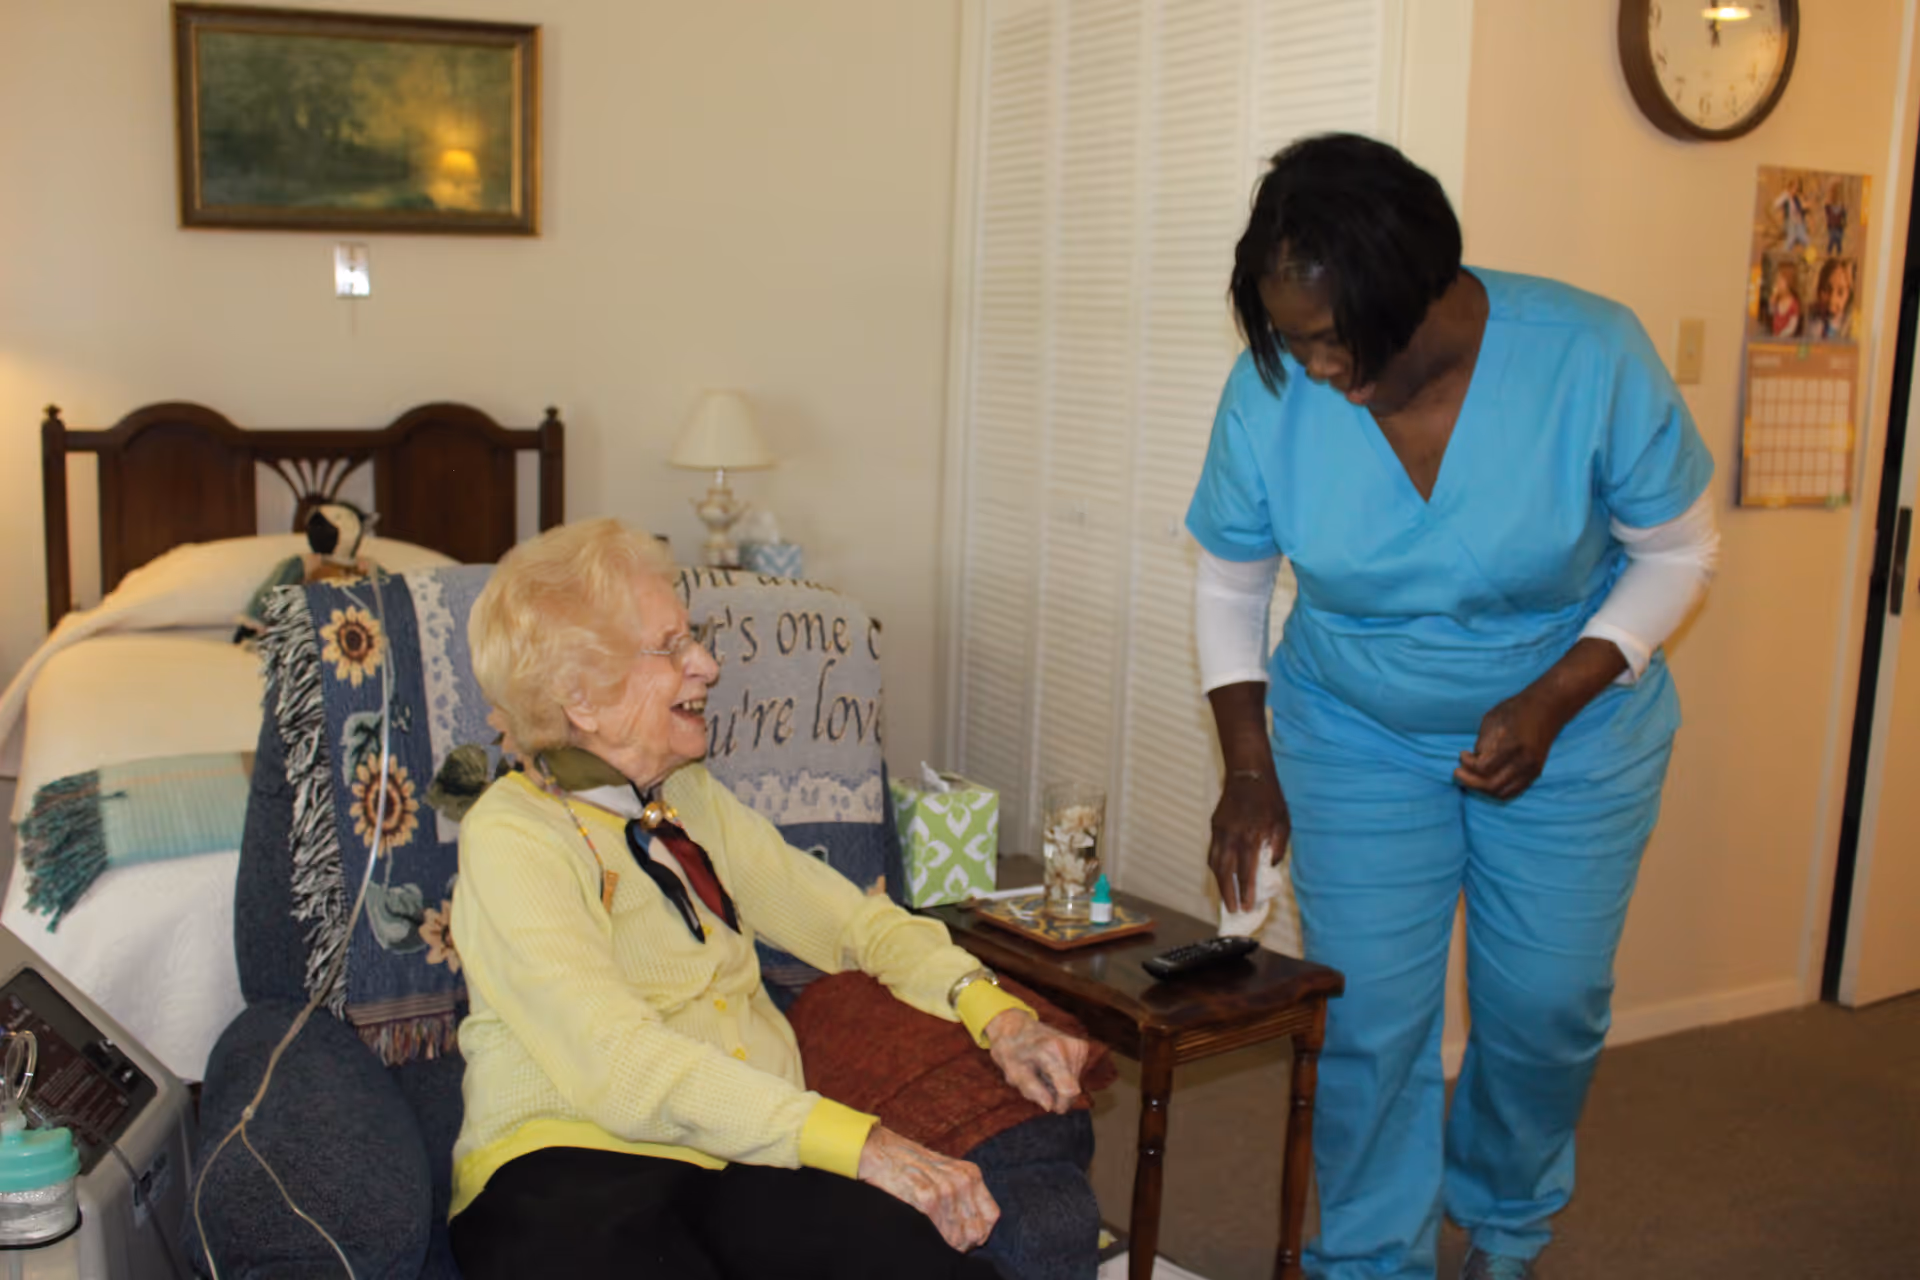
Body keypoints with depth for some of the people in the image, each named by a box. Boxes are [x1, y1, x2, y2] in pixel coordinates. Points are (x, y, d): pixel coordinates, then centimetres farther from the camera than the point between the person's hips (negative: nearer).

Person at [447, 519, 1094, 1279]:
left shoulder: (690, 800, 18)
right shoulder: (511, 838, -6)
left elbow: (848, 918, 21)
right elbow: (625, 1070, -18)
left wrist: (995, 1015, 4)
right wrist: (858, 1144, -26)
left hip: (744, 1156, 5)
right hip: (572, 1161, -5)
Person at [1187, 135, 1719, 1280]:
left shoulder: (1591, 355, -23)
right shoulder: (1270, 390, -19)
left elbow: (1678, 553, -9)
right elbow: (1230, 585, -3)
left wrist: (1551, 704, -21)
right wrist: (1250, 770, -7)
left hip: (1575, 735, 0)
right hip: (1358, 737, 1)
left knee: (1547, 1007, 8)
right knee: (1370, 1016, 0)